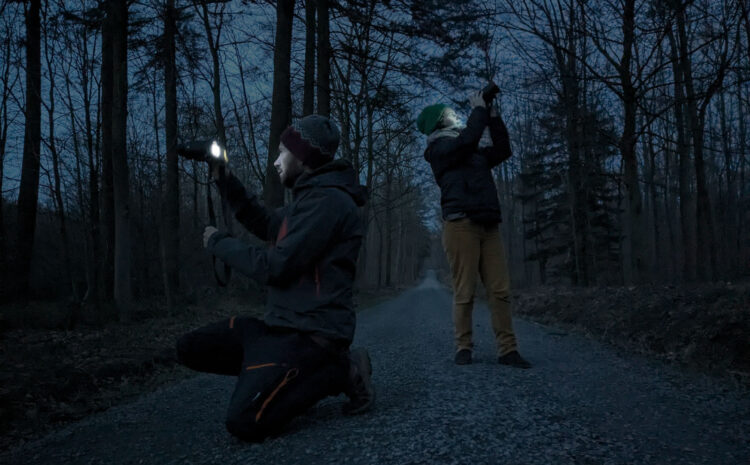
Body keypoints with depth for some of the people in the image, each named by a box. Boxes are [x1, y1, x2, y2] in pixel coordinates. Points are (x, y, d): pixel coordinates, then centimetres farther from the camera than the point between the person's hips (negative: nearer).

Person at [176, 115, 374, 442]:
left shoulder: (327, 200, -18)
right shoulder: (311, 196, 14)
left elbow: (273, 268, -21)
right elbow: (265, 224, 30)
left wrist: (218, 242, -6)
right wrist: (226, 182, 20)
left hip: (311, 333, -10)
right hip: (282, 324, 10)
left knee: (244, 423, -23)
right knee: (190, 349, 7)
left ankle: (341, 371, -6)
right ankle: (296, 376, 6)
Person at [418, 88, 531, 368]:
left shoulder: (473, 151, 27)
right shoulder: (440, 147, 3)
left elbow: (502, 150, 25)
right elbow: (468, 139, -15)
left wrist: (492, 115, 21)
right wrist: (479, 108, -1)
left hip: (488, 225, 7)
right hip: (461, 224, -7)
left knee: (501, 290, -2)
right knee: (465, 292, -6)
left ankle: (507, 349, -2)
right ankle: (463, 347, 4)